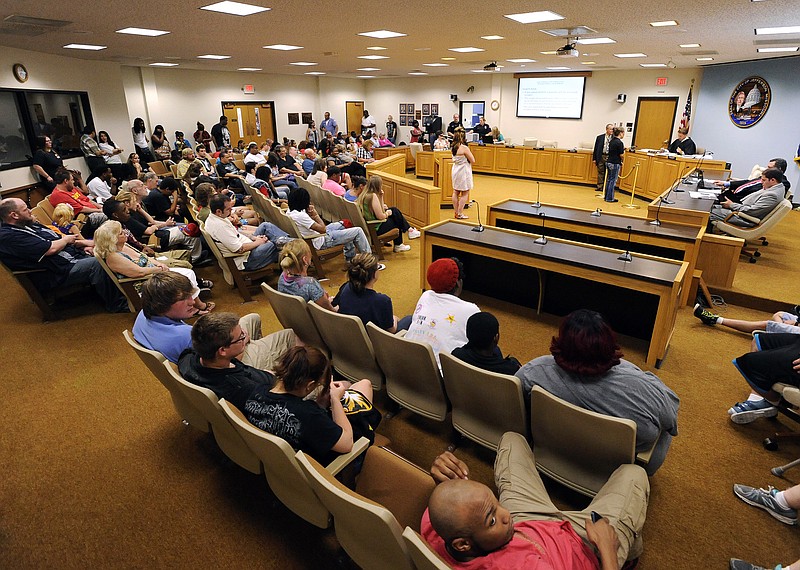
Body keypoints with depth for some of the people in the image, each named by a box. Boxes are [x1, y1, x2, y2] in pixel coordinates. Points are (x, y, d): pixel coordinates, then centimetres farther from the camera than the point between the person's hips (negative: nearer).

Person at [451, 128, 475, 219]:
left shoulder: (453, 148, 2)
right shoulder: (464, 148, -19)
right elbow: (473, 161, -14)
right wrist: (469, 152, 0)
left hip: (455, 170, 8)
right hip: (464, 172, -8)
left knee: (455, 192, 14)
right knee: (465, 193, 1)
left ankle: (456, 212, 21)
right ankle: (460, 214, 2)